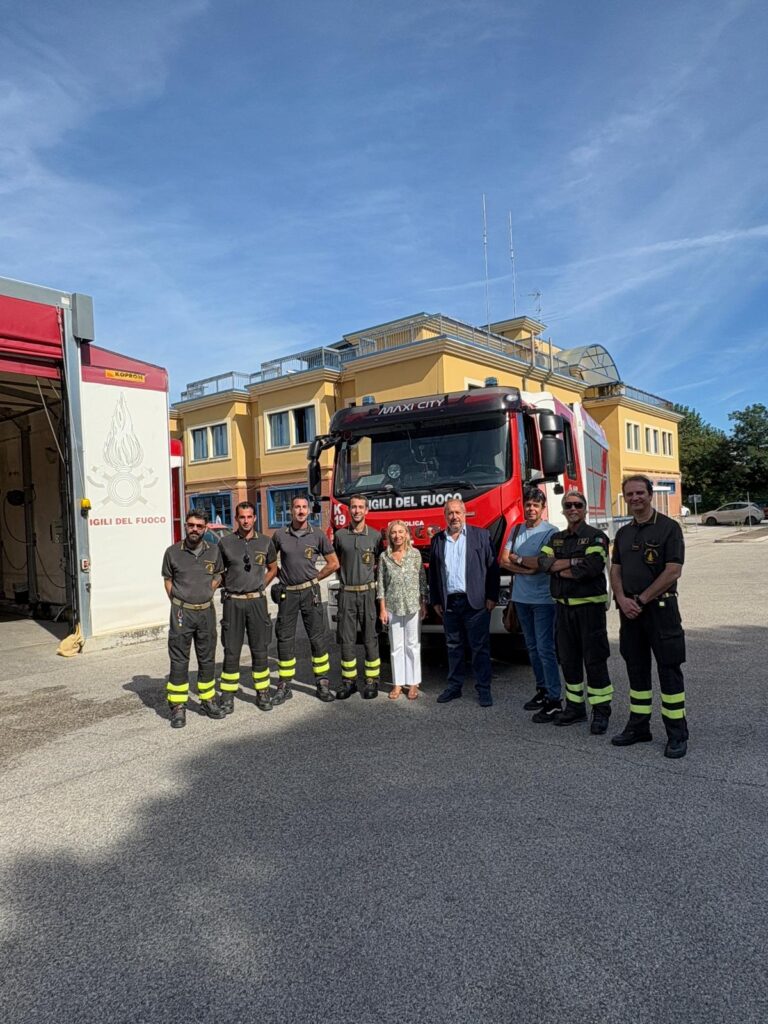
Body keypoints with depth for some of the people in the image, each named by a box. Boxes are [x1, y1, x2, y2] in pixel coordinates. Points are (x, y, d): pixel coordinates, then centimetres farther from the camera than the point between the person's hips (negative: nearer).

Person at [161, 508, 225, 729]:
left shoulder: (214, 551, 3)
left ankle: (208, 701, 24)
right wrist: (177, 603, 1)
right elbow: (168, 578, 8)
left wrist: (206, 594, 5)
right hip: (181, 612, -2)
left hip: (206, 611, 2)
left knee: (207, 659, 11)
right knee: (179, 661, 0)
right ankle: (177, 707, 8)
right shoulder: (173, 552, -3)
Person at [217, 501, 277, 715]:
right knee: (231, 650, 4)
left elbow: (272, 568, 16)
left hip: (257, 601, 1)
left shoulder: (265, 542, 3)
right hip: (232, 602, -1)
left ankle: (262, 693, 18)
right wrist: (229, 585, 1)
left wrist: (260, 587, 7)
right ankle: (227, 696, 13)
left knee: (259, 649, 6)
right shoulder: (225, 543, 0)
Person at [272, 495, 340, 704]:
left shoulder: (317, 535, -1)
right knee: (285, 639, 5)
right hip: (287, 593, 1)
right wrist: (281, 575, 7)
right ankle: (284, 686, 15)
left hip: (310, 592, -1)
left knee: (318, 638, 2)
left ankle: (323, 684, 11)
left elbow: (333, 563, 5)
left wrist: (314, 578, 4)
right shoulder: (280, 535, 1)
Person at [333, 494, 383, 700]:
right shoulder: (340, 535, 5)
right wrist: (345, 574, 7)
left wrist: (369, 572, -3)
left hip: (367, 592, -1)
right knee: (347, 639, 4)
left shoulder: (375, 535, 1)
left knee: (370, 638, 3)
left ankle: (372, 680, 13)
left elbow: (380, 562, 10)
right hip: (347, 593, 2)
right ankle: (349, 681, 15)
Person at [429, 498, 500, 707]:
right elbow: (433, 573, 13)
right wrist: (435, 601, 9)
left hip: (475, 602, -3)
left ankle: (483, 688, 10)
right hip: (449, 603, 3)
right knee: (454, 647, 12)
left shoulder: (481, 535, 2)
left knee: (480, 647, 2)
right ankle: (454, 686, 22)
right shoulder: (438, 540, 11)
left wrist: (492, 596, -6)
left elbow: (492, 567, -1)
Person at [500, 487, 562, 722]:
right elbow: (504, 561, 3)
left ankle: (554, 700, -2)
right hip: (521, 597, 6)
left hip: (543, 598, -6)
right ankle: (542, 689, 26)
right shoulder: (517, 530, 10)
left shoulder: (550, 532, -9)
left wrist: (517, 558, -6)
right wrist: (526, 569, -12)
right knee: (532, 647, 14)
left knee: (545, 648, -7)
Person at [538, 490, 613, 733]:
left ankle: (601, 711, 8)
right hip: (564, 607, 6)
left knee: (595, 660, -2)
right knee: (568, 659, 13)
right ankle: (575, 707, 25)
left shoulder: (596, 537, -5)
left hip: (590, 605, -6)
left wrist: (559, 569, -7)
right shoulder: (556, 538, 14)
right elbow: (543, 561, -2)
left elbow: (593, 567, -20)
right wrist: (574, 562, -15)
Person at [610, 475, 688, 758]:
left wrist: (641, 600, -14)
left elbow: (673, 571, -13)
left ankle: (677, 734, 7)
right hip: (629, 610, 6)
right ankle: (638, 726, 21)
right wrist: (623, 600, -8)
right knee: (636, 669, 12)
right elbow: (615, 571, 11)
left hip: (660, 608, -6)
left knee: (669, 669, -1)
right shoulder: (623, 533, 13)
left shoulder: (669, 527, -6)